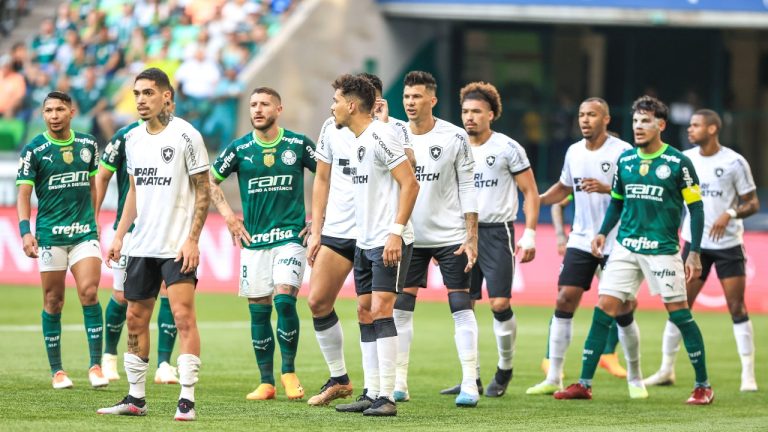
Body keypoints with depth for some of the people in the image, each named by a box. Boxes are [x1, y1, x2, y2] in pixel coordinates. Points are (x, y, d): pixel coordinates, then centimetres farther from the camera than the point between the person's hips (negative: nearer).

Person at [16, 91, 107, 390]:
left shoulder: (87, 144, 7)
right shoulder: (33, 150, -4)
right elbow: (24, 194, -5)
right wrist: (25, 231, -16)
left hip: (84, 231, 2)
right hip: (50, 234, -2)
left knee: (89, 292, -13)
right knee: (53, 302, 3)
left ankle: (96, 365, -8)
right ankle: (57, 370, 13)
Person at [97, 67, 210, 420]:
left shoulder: (185, 135, -8)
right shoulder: (133, 139, 11)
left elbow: (203, 191, -7)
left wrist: (192, 239, -14)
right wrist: (119, 236, 14)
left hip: (177, 246, -7)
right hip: (141, 245, 7)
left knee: (183, 315, -14)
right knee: (136, 318, 9)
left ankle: (187, 400, -14)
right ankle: (136, 398, 18)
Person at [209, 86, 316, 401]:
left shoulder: (298, 145, 0)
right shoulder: (240, 148, 2)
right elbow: (210, 179, 13)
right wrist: (227, 214, 5)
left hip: (290, 235, -2)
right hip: (254, 240, 2)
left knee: (285, 299, -18)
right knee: (258, 310, 3)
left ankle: (289, 372, -4)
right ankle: (266, 382, 10)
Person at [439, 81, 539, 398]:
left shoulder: (508, 148, -5)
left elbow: (530, 192, -2)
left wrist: (530, 236, -10)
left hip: (497, 232, -5)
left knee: (500, 304, -9)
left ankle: (505, 369, 12)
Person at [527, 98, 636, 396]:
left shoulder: (622, 151, -10)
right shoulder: (574, 152, 8)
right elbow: (564, 187, 24)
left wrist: (606, 188, -27)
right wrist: (538, 199, 7)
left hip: (615, 243, -5)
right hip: (581, 240, 5)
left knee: (622, 309, -2)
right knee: (564, 299, -4)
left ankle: (635, 378, 14)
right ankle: (553, 377, 0)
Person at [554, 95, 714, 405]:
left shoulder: (678, 162, -5)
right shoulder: (625, 161, 8)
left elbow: (696, 208, -2)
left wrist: (694, 253, -7)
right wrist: (603, 232, 5)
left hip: (663, 249, -4)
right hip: (626, 247, 4)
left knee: (679, 314, -3)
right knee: (604, 309, -2)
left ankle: (703, 386, 9)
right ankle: (584, 384, 2)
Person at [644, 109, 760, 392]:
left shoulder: (734, 162, -6)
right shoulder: (685, 159, 4)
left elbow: (753, 203, -4)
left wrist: (730, 214, -22)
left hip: (728, 243, -3)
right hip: (695, 242, 3)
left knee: (737, 308, -4)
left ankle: (748, 375, 1)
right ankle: (666, 370, 9)